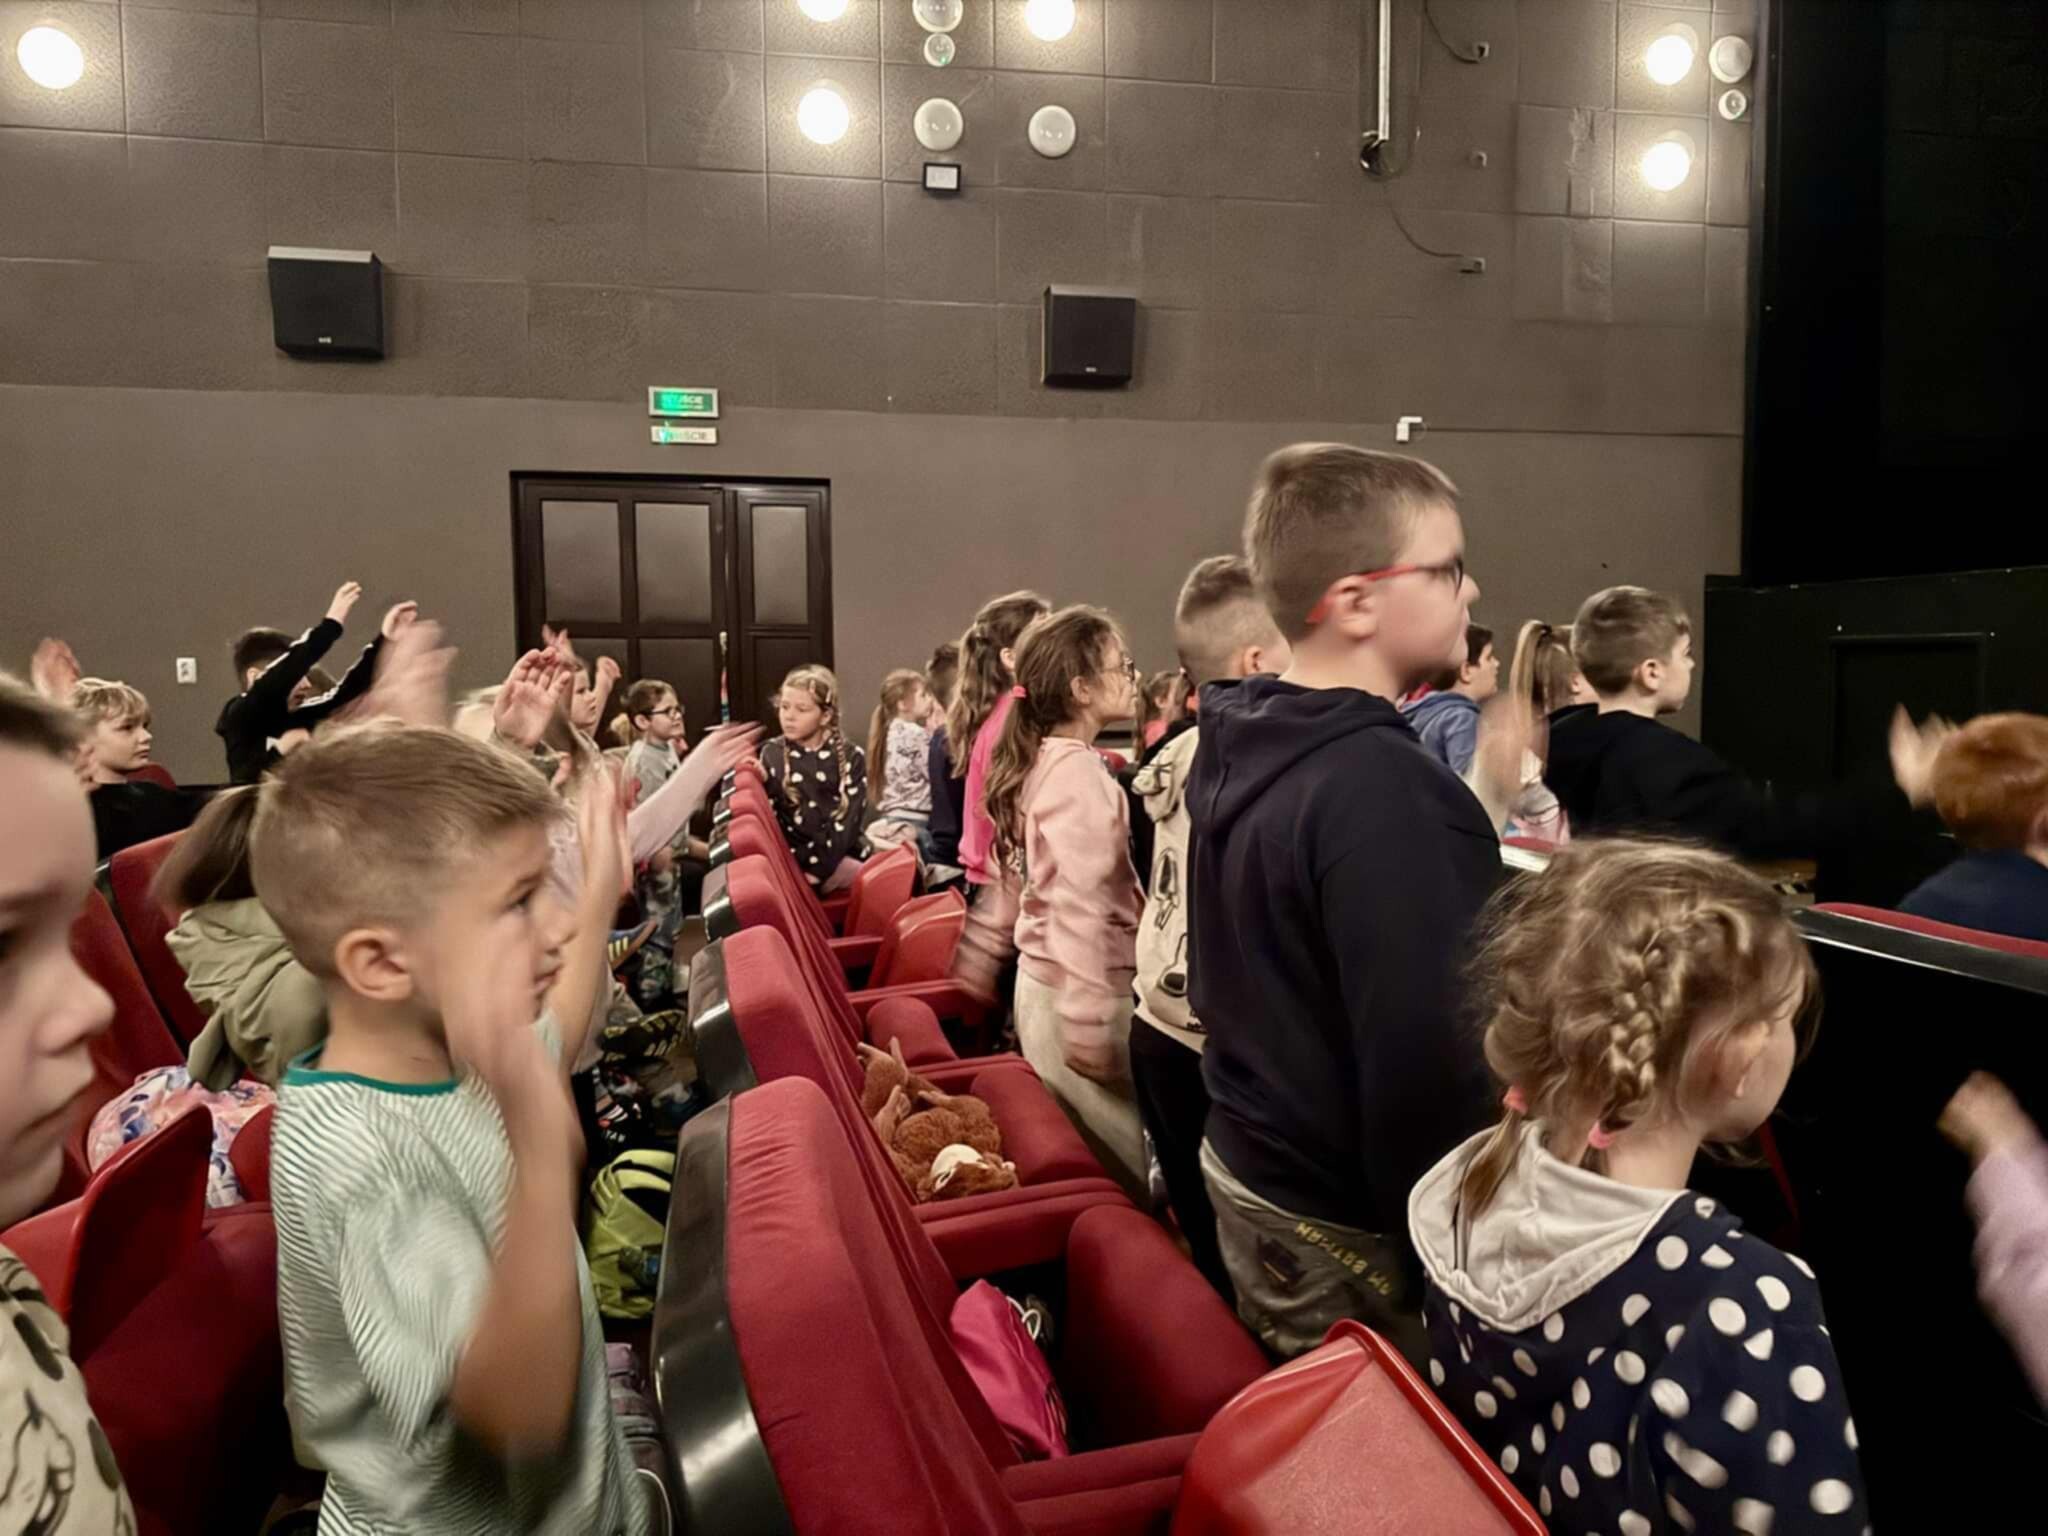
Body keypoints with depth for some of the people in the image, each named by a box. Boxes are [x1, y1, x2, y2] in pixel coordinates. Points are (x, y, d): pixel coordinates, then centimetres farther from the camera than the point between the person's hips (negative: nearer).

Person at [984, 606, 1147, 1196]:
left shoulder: (1040, 760, 10)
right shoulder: (1077, 771, -19)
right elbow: (1082, 910, -24)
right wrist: (1090, 1027, -24)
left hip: (1044, 979, 9)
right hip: (1077, 993, -9)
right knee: (1121, 1174, -1)